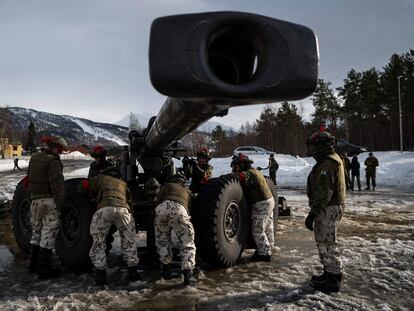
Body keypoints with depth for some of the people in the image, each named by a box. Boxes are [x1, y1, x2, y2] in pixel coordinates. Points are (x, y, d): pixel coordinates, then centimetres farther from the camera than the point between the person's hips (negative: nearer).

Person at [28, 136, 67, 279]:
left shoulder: (34, 158, 8)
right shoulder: (53, 161, -15)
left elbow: (29, 178, 16)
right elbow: (57, 184, -19)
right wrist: (60, 203, -13)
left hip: (35, 200, 8)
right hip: (49, 200, -8)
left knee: (36, 232, 19)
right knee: (48, 234, -1)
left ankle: (34, 264, 28)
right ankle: (44, 269, 3)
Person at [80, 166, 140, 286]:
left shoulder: (101, 178, 32)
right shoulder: (123, 184, 38)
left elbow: (84, 185, 30)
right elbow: (129, 202, 35)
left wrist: (94, 193, 47)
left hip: (104, 209, -2)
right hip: (123, 209, 2)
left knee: (98, 243, 15)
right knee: (129, 243, 18)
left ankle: (100, 273, 14)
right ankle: (133, 272, 20)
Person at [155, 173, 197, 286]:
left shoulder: (167, 186, 32)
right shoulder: (187, 192, 38)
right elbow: (189, 208, 39)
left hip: (162, 208, 0)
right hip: (179, 210, 0)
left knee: (162, 241, 22)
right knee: (187, 244, 8)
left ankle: (166, 269, 23)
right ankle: (188, 273, -5)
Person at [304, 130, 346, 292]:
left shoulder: (327, 164, -20)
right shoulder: (334, 160, 15)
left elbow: (323, 193, -26)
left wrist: (312, 214, -24)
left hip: (328, 209, -11)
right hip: (334, 206, 11)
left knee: (326, 243, -2)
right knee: (323, 241, 19)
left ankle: (334, 280, 7)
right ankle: (329, 273, 30)